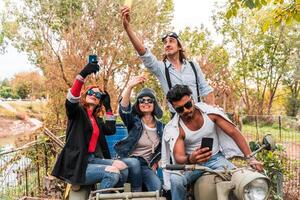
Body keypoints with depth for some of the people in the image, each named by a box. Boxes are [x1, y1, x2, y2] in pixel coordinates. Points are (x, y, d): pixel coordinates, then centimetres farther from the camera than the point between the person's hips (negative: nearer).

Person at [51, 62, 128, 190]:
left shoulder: (96, 119, 19)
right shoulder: (77, 112, -2)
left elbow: (111, 130, 10)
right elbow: (70, 101, -24)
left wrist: (108, 107, 12)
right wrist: (83, 75, -38)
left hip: (93, 159, 7)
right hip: (76, 164, -7)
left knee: (122, 168, -12)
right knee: (113, 173, -24)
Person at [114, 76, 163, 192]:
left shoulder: (159, 125, 8)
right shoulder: (134, 121, -3)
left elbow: (160, 148, 22)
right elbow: (124, 109, -26)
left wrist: (155, 163, 8)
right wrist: (130, 87, -39)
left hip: (146, 165, 2)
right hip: (129, 161, -1)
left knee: (157, 186, -28)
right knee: (134, 162, -37)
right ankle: (136, 194, -16)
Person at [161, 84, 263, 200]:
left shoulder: (209, 112, -12)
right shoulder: (175, 128, -16)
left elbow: (234, 133, -10)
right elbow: (178, 156, -24)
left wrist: (250, 158, -18)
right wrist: (190, 159, -49)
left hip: (215, 158, 1)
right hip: (191, 163, -1)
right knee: (175, 179, -31)